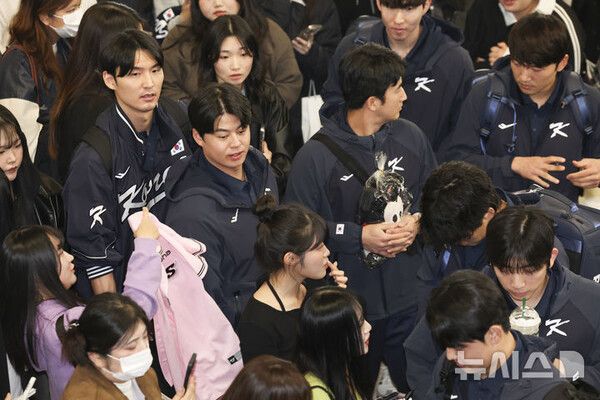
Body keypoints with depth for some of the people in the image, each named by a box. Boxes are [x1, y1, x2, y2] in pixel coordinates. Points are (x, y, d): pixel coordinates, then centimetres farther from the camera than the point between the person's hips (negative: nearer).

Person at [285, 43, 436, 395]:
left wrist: (417, 223, -8)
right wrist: (359, 237, -19)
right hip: (349, 302, -4)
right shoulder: (316, 156, -15)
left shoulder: (411, 137, 0)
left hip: (409, 297, 4)